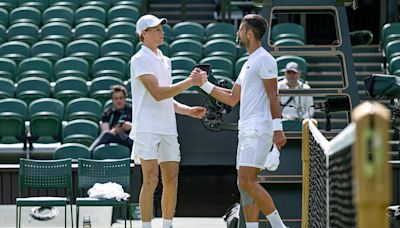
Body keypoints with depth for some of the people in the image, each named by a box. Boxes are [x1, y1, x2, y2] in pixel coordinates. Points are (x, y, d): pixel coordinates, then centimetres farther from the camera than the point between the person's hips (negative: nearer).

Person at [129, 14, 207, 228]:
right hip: (147, 129, -8)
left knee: (171, 181, 5)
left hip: (167, 128, 8)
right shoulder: (140, 60, -6)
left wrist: (189, 110, 13)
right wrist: (190, 82, -18)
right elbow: (157, 93, -17)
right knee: (151, 180, -11)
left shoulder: (164, 60, 20)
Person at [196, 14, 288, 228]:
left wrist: (277, 127, -19)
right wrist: (204, 84, 24)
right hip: (246, 130, 10)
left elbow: (273, 95, -13)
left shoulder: (264, 59, -7)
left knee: (247, 181, -17)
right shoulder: (248, 64, 22)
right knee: (245, 183, 6)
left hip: (259, 130, -10)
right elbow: (231, 98, 28)